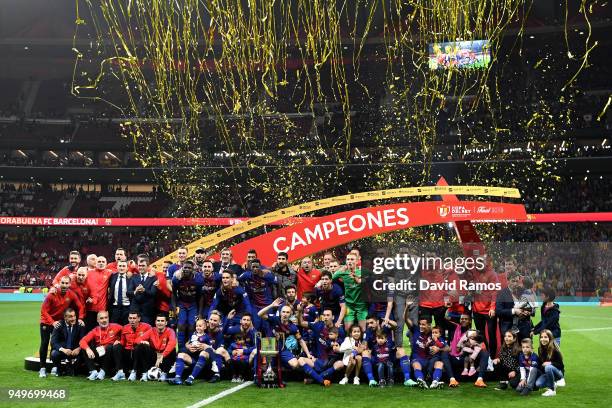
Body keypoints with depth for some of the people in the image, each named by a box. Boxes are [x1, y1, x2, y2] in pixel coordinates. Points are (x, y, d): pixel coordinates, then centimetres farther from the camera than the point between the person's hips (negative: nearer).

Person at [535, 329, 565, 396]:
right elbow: (540, 362, 9)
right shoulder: (540, 349, -1)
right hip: (547, 373, 5)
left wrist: (550, 363, -27)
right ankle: (554, 383, 6)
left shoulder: (554, 349, -16)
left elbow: (560, 364, -13)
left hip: (558, 372, -5)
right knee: (538, 384, -23)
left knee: (548, 367, -37)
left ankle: (552, 390, -23)